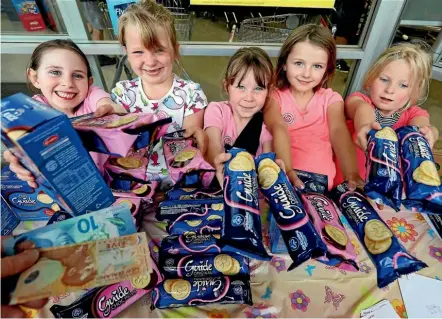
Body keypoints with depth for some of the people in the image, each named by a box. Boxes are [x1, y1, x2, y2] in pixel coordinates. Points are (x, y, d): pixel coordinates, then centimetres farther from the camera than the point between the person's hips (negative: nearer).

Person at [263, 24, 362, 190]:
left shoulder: (331, 99, 8)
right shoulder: (274, 96, 1)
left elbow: (339, 132, -10)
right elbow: (279, 130, -18)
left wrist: (352, 175, -27)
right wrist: (287, 170, -34)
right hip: (283, 178, -2)